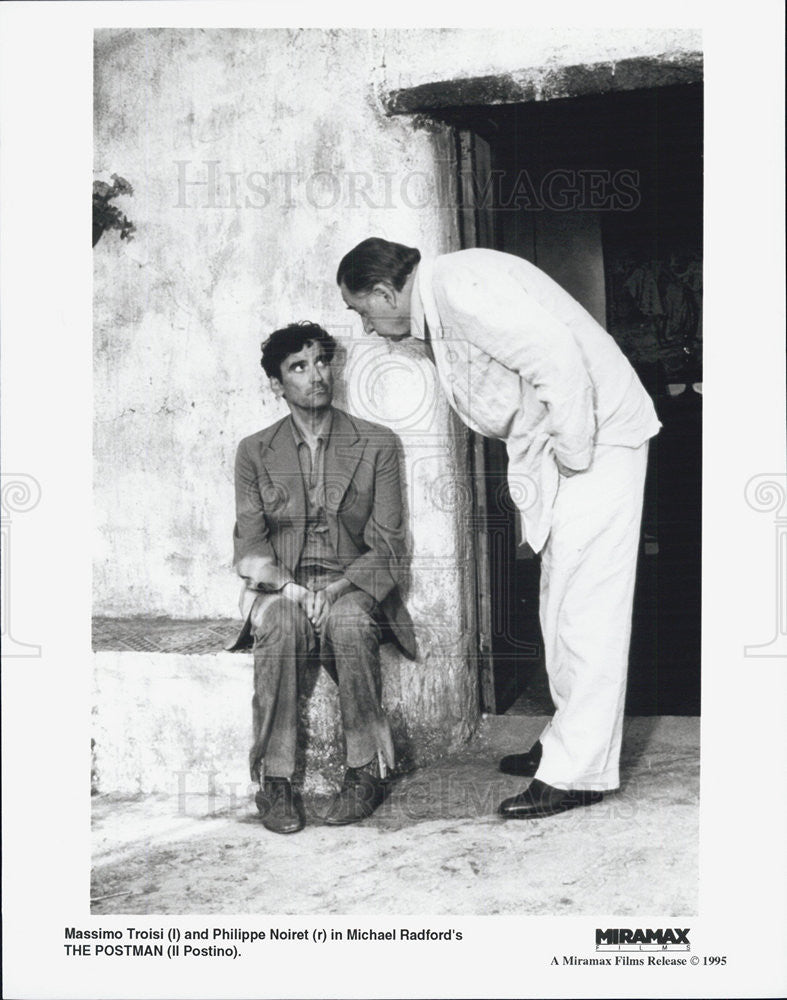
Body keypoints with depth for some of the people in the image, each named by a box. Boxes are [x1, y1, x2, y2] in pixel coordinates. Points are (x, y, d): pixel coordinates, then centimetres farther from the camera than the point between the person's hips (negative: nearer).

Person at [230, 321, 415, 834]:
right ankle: (276, 780, -29)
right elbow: (250, 545, 4)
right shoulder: (255, 452, 10)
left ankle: (366, 771, -24)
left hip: (353, 587, -1)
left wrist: (338, 587, -17)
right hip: (281, 586, 1)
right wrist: (289, 587, -17)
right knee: (278, 622, -34)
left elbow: (388, 545, 1)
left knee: (350, 621, -36)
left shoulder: (377, 445, 6)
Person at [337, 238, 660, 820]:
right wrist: (537, 485, 14)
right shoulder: (437, 310, 14)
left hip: (595, 438, -11)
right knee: (562, 603, 16)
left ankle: (578, 773, -3)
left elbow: (557, 355, -28)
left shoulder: (458, 286, -18)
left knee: (585, 607, -8)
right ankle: (568, 741, 27)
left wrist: (572, 455, -21)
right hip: (555, 447, 11)